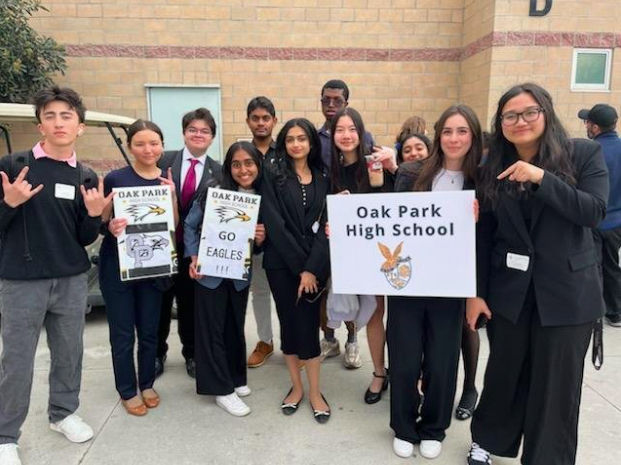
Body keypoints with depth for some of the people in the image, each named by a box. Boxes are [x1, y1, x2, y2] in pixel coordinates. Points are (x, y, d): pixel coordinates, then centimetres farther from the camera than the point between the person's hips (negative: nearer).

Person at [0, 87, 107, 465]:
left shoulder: (87, 177, 3)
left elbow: (85, 239, 6)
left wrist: (95, 215, -14)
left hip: (72, 281, 3)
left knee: (69, 353, 15)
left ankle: (64, 413, 36)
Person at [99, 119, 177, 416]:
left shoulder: (167, 181, 1)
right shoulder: (115, 179, -10)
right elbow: (100, 222, -3)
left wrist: (173, 196, -14)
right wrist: (111, 227, -25)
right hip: (117, 267, -3)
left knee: (150, 331, 15)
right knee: (122, 333, 8)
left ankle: (147, 384, 34)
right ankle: (127, 391, 27)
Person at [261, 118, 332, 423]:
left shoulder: (322, 178, 6)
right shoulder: (272, 174, -1)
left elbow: (326, 224, -1)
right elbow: (274, 222, -9)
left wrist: (312, 267, -12)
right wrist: (298, 266, -12)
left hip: (314, 264, 1)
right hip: (281, 263, -1)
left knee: (309, 324, 2)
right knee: (289, 323, 8)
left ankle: (314, 391, 16)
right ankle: (296, 386, 24)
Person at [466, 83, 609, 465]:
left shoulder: (584, 153, -4)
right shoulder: (493, 169, 2)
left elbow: (595, 212, -16)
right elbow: (483, 236, 3)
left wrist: (542, 178, -23)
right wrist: (476, 292, 0)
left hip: (566, 292, -2)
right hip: (510, 291, 2)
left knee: (556, 384, 8)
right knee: (504, 373, 15)